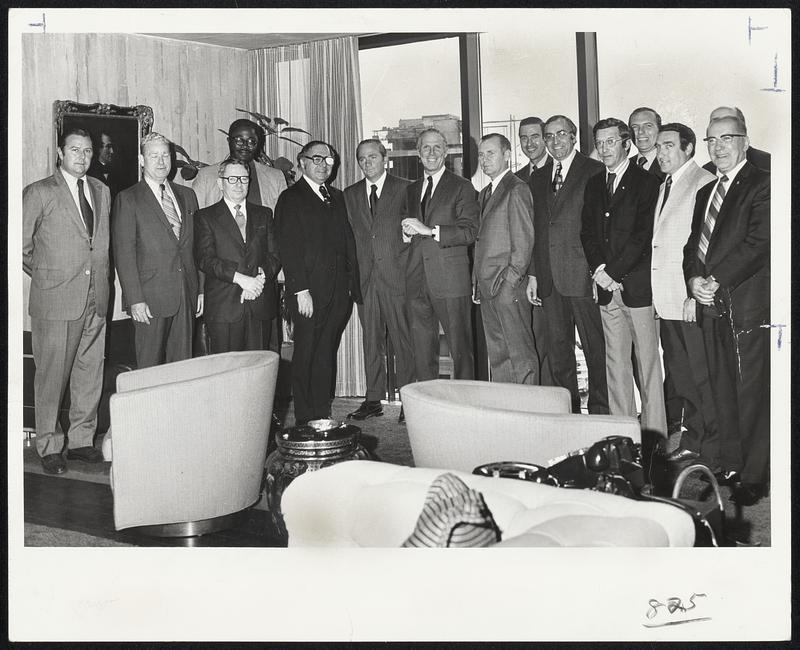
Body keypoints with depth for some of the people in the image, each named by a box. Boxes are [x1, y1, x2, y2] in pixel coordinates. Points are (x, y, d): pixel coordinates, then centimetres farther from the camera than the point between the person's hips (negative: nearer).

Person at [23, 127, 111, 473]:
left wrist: (101, 280, 10)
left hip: (96, 300, 5)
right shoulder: (39, 193, -4)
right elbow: (20, 246, -1)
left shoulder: (101, 191, 13)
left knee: (90, 374, 10)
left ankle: (81, 439, 23)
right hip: (56, 301, -5)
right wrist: (44, 276, 3)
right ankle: (49, 447, 14)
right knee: (52, 377, 2)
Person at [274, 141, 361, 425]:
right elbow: (288, 248, -9)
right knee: (307, 356, 0)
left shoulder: (337, 197, 19)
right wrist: (301, 290, -15)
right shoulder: (290, 199, -1)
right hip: (309, 292, -5)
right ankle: (306, 420, 6)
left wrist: (351, 282, 9)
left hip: (338, 292, 6)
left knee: (327, 354, 9)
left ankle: (323, 416, 16)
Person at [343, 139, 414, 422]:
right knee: (371, 340, 7)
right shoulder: (350, 195, 14)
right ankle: (373, 399, 14)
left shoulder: (405, 189, 3)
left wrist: (409, 265, -5)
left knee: (404, 340, -2)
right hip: (364, 278, 4)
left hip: (397, 274, -4)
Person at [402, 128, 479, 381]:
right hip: (417, 281, 5)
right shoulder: (411, 189, 19)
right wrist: (407, 232, 2)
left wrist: (430, 230, -16)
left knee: (460, 348, -4)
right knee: (422, 349, 7)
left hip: (450, 280, -5)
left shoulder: (461, 187, 1)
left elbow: (470, 231, -9)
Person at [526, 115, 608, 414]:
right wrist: (533, 274, 13)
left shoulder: (595, 172, -1)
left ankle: (601, 411, 9)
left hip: (583, 275, -6)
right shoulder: (539, 180, 17)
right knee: (557, 351, 9)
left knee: (595, 349, 0)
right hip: (549, 279, 6)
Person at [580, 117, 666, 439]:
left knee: (648, 362, -2)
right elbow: (587, 232, 11)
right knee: (615, 363, 7)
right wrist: (599, 269, -5)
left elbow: (643, 235, -10)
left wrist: (613, 272, -13)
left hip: (638, 285, -5)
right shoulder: (594, 185, 16)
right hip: (606, 286, 5)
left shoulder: (646, 182, -2)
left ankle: (654, 434, 5)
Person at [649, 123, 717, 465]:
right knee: (679, 375, 13)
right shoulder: (664, 187, 19)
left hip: (693, 300, -8)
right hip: (667, 300, 8)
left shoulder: (704, 183, -9)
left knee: (702, 375, -1)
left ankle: (713, 448, 9)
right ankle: (692, 440, 24)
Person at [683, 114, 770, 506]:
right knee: (722, 391, 12)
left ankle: (753, 477, 4)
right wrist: (693, 278, -2)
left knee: (751, 393, -4)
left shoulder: (761, 186, -5)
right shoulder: (706, 193, 20)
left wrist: (715, 280, -16)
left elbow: (758, 243, -14)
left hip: (747, 306, -8)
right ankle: (730, 466, 22)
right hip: (710, 305, 8)